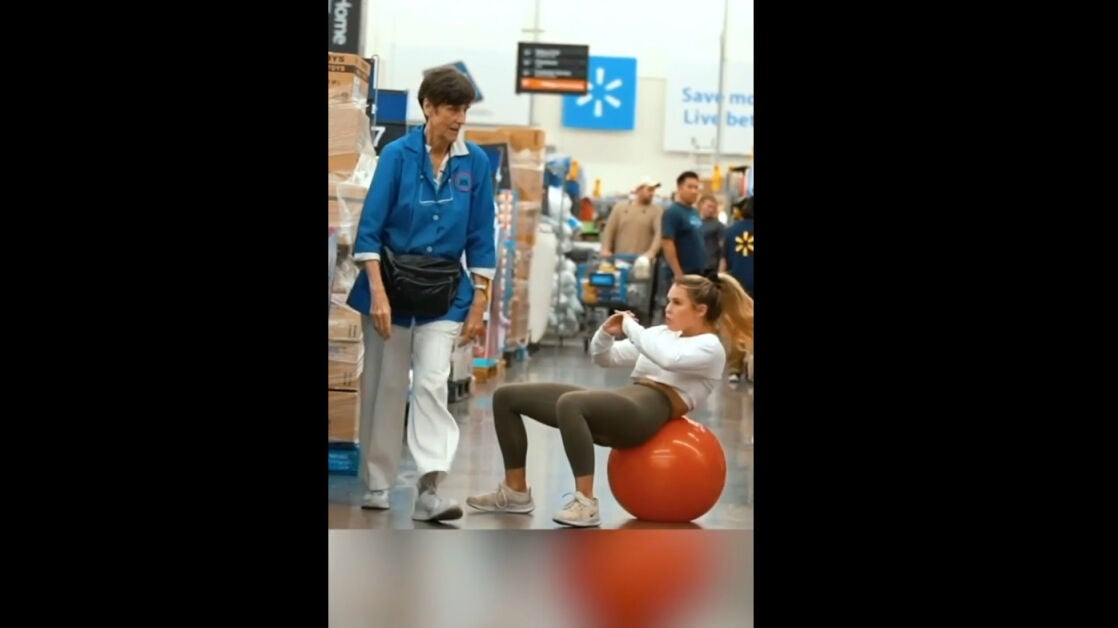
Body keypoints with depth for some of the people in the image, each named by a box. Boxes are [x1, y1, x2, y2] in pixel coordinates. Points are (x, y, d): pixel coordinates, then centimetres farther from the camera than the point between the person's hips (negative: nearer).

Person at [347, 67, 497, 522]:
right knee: (385, 386, 8)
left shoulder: (476, 162, -2)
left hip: (445, 292, 1)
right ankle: (376, 485, 20)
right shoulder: (398, 154, -8)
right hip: (391, 282, -1)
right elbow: (370, 227, -9)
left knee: (432, 385, -10)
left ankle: (430, 490, -14)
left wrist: (479, 303, 0)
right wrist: (378, 293, -16)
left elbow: (480, 238, 3)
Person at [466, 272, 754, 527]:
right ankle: (516, 491, 8)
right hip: (619, 406, 9)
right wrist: (606, 332, 5)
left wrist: (632, 327, -12)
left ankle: (586, 503, -35)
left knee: (569, 403, -40)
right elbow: (604, 358, 26)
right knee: (507, 396, 3)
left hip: (649, 412, -9)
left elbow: (668, 359, -22)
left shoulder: (710, 347, 2)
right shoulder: (662, 333, 26)